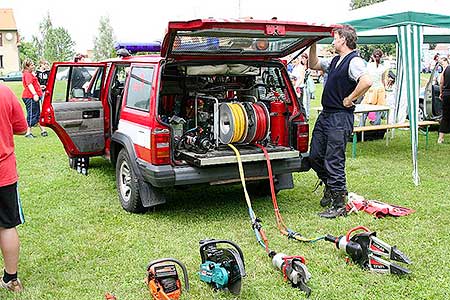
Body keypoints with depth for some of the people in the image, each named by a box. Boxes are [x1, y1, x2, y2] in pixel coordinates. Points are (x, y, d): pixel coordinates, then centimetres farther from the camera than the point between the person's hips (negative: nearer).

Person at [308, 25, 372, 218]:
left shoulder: (354, 61, -14)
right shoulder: (334, 61, 15)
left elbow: (367, 82, -31)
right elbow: (313, 65, 30)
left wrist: (349, 99, -20)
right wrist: (313, 46, 16)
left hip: (340, 117, -9)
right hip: (325, 115, 10)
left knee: (334, 161, -6)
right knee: (315, 156, 15)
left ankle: (339, 206, 4)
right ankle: (330, 187, 36)